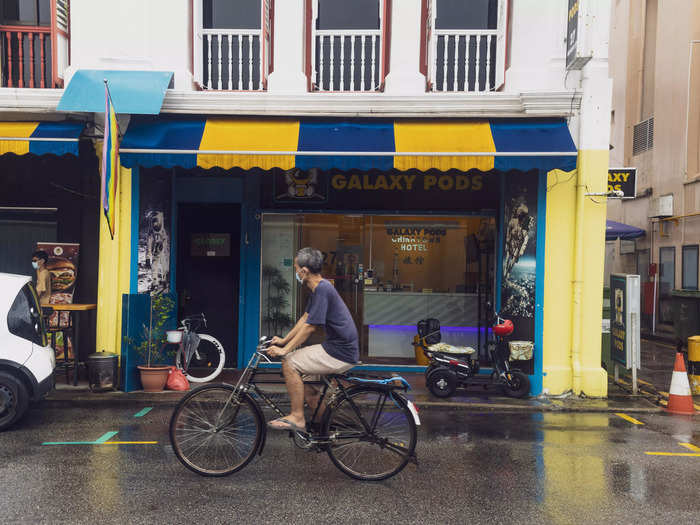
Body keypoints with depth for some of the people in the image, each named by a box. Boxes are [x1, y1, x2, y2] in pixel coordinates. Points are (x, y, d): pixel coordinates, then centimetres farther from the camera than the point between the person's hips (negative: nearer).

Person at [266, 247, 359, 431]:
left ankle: (297, 417, 0)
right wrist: (284, 340, 19)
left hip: (340, 354, -10)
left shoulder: (322, 289, -20)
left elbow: (310, 327, -19)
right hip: (336, 347, 10)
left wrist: (285, 350, -12)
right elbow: (305, 318, 20)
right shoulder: (319, 287, 11)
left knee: (289, 363, -10)